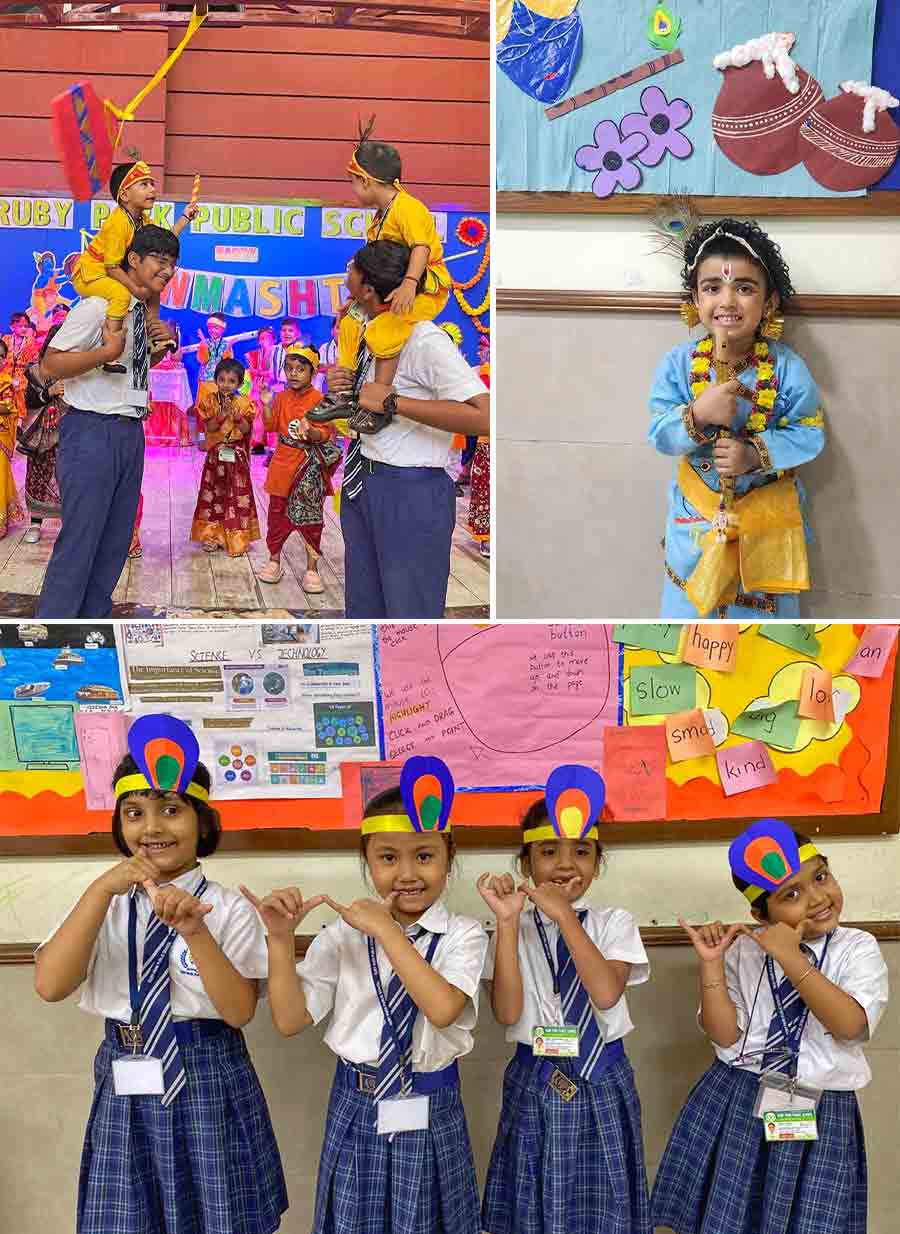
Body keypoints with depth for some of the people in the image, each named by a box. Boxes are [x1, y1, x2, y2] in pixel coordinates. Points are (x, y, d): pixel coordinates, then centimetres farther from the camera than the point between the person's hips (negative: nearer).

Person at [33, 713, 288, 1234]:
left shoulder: (229, 909, -6)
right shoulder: (103, 905, 3)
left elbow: (239, 1011, -15)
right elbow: (50, 986, -12)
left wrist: (193, 930, -28)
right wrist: (103, 890, -21)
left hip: (210, 1090, -2)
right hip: (127, 1094, 3)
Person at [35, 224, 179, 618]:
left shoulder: (145, 313, 13)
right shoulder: (98, 306, -12)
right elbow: (49, 366, -14)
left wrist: (163, 343, 9)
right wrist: (107, 351, -27)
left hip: (130, 433, 9)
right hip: (92, 432, -9)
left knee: (115, 541, 11)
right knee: (79, 540, -9)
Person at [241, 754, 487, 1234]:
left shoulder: (462, 935, -7)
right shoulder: (342, 935, -2)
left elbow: (442, 1008, -24)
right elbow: (289, 1020, -7)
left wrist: (385, 930, -22)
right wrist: (280, 938, -18)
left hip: (429, 1117, -1)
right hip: (356, 1114, 1)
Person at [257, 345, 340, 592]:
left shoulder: (318, 400, -9)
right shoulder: (282, 398, 6)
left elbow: (325, 434, -13)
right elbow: (271, 426, 4)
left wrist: (311, 432, -34)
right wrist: (267, 404, -8)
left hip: (309, 467, -4)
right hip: (283, 463, 4)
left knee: (310, 517, 2)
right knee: (277, 513, 11)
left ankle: (311, 569, 11)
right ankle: (274, 561, 26)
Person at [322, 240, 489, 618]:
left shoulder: (426, 341, -17)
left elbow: (483, 417, -30)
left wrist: (391, 401, -25)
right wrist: (345, 387, 3)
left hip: (411, 491, -9)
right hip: (361, 485, 9)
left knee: (411, 611, 0)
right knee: (363, 607, 19)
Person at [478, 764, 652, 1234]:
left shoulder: (614, 923, -2)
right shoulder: (514, 930, -2)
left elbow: (606, 993, -19)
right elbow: (507, 1012, -15)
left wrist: (565, 917, -21)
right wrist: (508, 922, -21)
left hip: (601, 1086, 0)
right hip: (535, 1086, 0)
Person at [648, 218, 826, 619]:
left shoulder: (786, 368, -16)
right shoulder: (679, 363, -13)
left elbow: (808, 434, -14)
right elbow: (659, 434, -14)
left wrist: (756, 455, -28)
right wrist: (697, 416, -34)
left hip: (766, 511, -1)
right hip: (697, 511, 1)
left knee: (765, 599, 17)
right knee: (692, 597, 17)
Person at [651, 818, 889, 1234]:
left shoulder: (858, 949, -5)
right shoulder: (744, 950, -1)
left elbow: (848, 1025, -20)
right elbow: (724, 1034, -6)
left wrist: (791, 958, -24)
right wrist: (711, 963, -17)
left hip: (819, 1114, -1)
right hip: (734, 1103, 1)